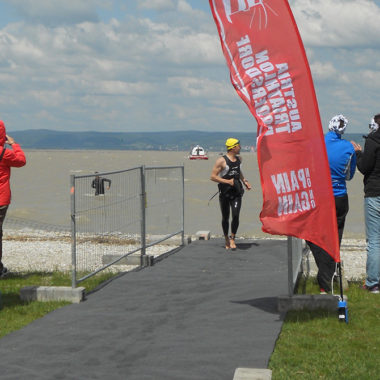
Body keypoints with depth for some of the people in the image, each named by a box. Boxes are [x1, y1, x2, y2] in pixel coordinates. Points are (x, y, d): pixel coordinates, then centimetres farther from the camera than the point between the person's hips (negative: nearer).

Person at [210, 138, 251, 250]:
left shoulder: (239, 159, 11)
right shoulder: (222, 161, -9)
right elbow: (213, 177, -12)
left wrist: (244, 181, 18)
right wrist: (228, 181, -18)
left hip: (236, 193, 3)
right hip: (224, 193, -3)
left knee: (236, 215, -14)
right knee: (225, 217, 8)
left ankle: (232, 238, 1)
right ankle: (226, 239, 26)